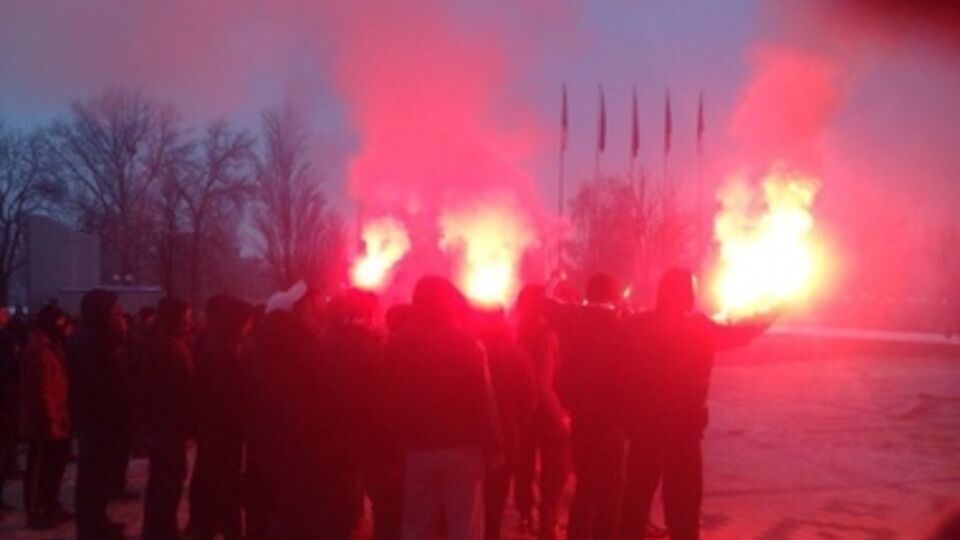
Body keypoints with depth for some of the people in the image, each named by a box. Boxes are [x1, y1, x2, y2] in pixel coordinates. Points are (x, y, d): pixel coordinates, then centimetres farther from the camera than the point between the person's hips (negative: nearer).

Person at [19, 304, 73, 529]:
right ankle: (35, 513, 8)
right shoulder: (40, 349, -17)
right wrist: (49, 421, -22)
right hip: (44, 423, -10)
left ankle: (51, 507, 30)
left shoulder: (50, 347, 15)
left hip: (55, 421, 10)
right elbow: (40, 391, -22)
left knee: (54, 466, 18)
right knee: (39, 469, -1)